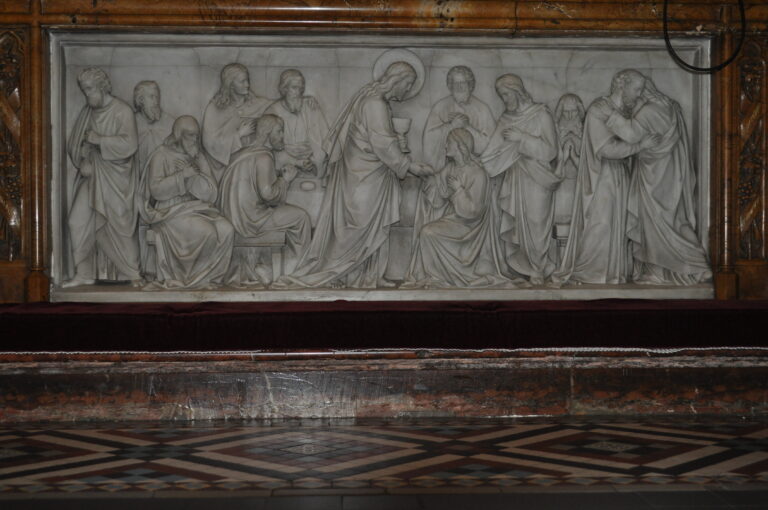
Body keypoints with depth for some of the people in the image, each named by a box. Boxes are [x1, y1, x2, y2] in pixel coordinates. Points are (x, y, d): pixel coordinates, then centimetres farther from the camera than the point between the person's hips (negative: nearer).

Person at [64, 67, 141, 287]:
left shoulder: (122, 111, -9)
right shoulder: (87, 112, 10)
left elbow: (129, 144, -19)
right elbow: (74, 142, 13)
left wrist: (99, 140, -16)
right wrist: (82, 161, -5)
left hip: (115, 177, -6)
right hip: (91, 176, 6)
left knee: (119, 224, -3)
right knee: (77, 221, -2)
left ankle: (132, 274, 9)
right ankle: (84, 274, 6)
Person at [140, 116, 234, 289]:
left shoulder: (200, 157, 15)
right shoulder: (162, 156, 2)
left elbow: (210, 194, 5)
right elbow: (156, 190, -11)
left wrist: (194, 174, -8)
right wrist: (183, 175, -16)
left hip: (200, 208, 5)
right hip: (172, 211, -5)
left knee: (226, 230, -24)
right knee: (207, 231, -31)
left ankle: (206, 276, -14)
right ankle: (197, 277, -13)